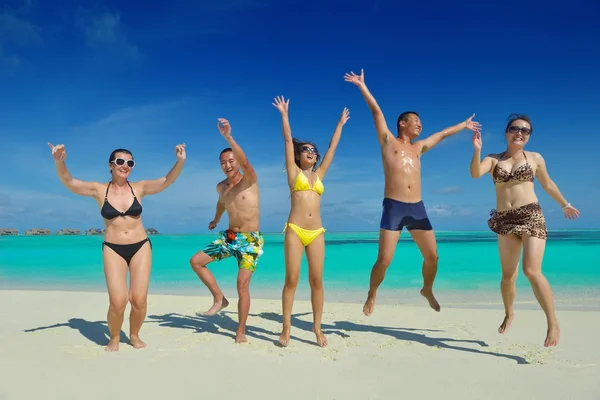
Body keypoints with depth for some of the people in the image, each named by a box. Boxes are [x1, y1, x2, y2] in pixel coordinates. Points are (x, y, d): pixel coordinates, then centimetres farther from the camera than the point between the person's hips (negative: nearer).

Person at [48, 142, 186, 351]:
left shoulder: (139, 187, 0)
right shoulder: (99, 190, 0)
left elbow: (166, 181, -12)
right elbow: (69, 182, -10)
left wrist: (180, 161, -29)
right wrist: (59, 162, -30)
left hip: (141, 247, 1)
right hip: (113, 250, 0)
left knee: (139, 300, 0)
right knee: (117, 302, -9)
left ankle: (134, 336, 28)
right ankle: (114, 338, 21)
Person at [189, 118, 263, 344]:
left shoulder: (250, 180, -11)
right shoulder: (221, 187, 8)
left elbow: (245, 162, -33)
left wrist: (228, 137, -43)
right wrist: (216, 220, 46)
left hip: (251, 240, -6)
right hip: (228, 237, 6)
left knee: (242, 285, -9)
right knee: (196, 261, -1)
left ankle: (241, 331, 6)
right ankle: (219, 299, 11)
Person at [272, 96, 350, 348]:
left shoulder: (319, 174, 17)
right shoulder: (294, 172, 8)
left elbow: (332, 147, 24)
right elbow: (288, 140, 7)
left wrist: (341, 124, 31)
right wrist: (284, 114, 7)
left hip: (316, 233, 4)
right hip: (295, 231, -3)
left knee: (317, 280, 2)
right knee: (292, 279, -2)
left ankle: (317, 328, 10)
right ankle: (286, 329, 6)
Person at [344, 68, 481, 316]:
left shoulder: (418, 147, 21)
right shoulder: (388, 141, 7)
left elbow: (442, 134, 34)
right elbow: (376, 111, 2)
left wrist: (463, 125, 44)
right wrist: (362, 86, 0)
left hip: (417, 208, 5)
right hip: (393, 208, -5)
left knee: (432, 256, 7)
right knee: (384, 260, -8)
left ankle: (427, 290, 34)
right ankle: (372, 295, 16)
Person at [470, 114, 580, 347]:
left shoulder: (535, 158, 8)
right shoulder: (493, 159, 7)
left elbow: (547, 184, 22)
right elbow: (475, 173, -13)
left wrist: (565, 205, 31)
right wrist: (477, 151, -27)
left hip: (531, 217, -2)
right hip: (506, 221, 2)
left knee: (532, 270, -19)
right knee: (508, 275, 11)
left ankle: (553, 323, -9)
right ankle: (509, 314, 35)